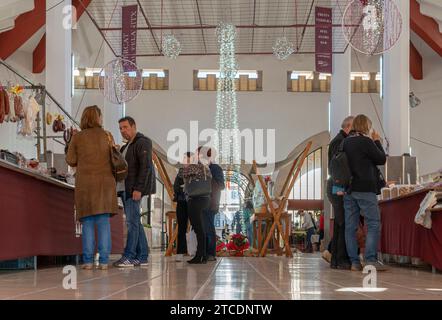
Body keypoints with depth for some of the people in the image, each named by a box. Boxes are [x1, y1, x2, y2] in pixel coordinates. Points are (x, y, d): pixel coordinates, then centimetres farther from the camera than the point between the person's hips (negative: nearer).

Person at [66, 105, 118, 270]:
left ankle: (88, 261, -1)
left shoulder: (77, 137, 0)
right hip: (105, 181, 1)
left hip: (85, 182, 0)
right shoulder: (107, 136, 4)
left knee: (88, 223, 3)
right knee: (104, 222, 2)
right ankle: (104, 260, -1)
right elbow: (113, 159, 7)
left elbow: (71, 160, 0)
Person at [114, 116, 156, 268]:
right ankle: (142, 256, 9)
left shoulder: (142, 143, -5)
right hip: (125, 189, 9)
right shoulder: (126, 147, 24)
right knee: (135, 222, 7)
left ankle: (129, 256, -11)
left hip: (134, 189, -9)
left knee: (132, 222, -10)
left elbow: (146, 167, -15)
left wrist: (138, 188, -20)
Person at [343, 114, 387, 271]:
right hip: (365, 188, -7)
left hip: (348, 188, 7)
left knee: (350, 226, 5)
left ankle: (354, 261, 4)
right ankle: (371, 259, -12)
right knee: (373, 224, -3)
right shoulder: (366, 141, -9)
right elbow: (382, 159, -2)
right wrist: (377, 141, 9)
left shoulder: (345, 142, 12)